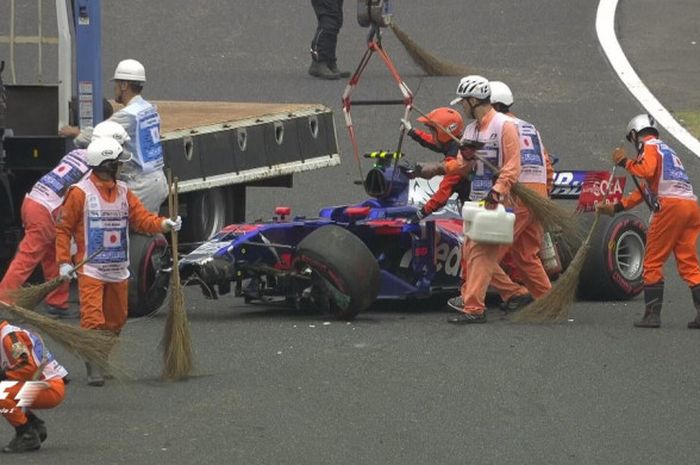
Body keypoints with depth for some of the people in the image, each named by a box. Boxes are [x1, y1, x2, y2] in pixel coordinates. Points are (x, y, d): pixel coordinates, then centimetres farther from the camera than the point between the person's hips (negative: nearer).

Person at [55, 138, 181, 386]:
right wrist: (63, 261, -12)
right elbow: (63, 228, -5)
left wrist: (164, 224, -17)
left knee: (116, 319, 14)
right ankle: (94, 368, -14)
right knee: (93, 319, -14)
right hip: (91, 270, -6)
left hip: (118, 270, 6)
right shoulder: (80, 193, -8)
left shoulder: (123, 192, 11)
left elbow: (142, 218, 3)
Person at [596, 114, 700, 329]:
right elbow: (645, 190, 33)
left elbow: (646, 171, -17)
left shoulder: (649, 147, 5)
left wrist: (625, 162, 0)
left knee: (653, 262, -1)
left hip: (670, 206, -8)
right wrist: (616, 207, 33)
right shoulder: (666, 150, 32)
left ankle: (652, 313, -4)